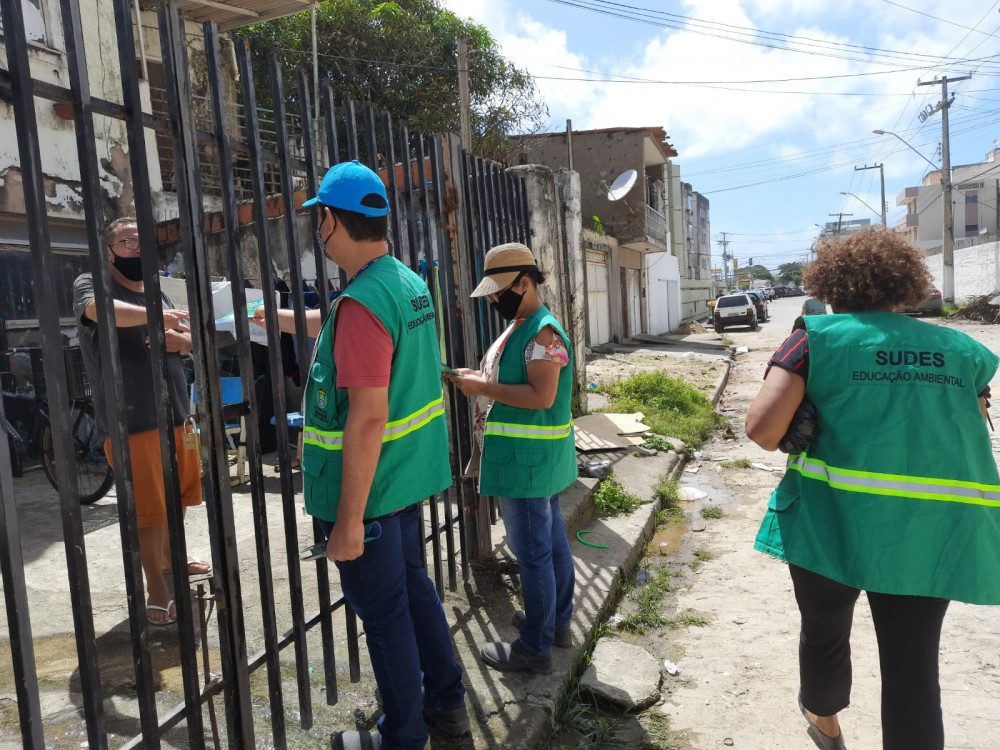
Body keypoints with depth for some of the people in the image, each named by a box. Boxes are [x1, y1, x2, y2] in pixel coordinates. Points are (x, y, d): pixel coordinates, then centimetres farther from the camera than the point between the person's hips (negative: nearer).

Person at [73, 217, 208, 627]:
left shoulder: (156, 295, 17)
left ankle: (169, 555, 42)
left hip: (175, 411, 7)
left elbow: (190, 341, 13)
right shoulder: (90, 284, -4)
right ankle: (156, 589, 9)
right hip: (131, 420, -7)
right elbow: (100, 310, -28)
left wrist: (176, 340, -11)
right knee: (148, 507, -3)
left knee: (176, 494, 20)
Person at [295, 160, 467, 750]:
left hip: (367, 489, -9)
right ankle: (448, 702, 41)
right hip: (410, 478, 9)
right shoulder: (410, 283, 5)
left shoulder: (362, 303, -25)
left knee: (384, 613, 8)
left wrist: (349, 519, -22)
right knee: (415, 586, 23)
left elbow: (368, 420, -28)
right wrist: (281, 319, 35)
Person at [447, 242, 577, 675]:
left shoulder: (543, 331, -18)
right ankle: (557, 622, 34)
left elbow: (542, 395, -26)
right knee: (552, 541, 19)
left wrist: (484, 387, -21)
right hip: (537, 457, 11)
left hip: (527, 460, -11)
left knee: (533, 553, 0)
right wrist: (480, 379, 8)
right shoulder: (522, 326, 14)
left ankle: (536, 648, 12)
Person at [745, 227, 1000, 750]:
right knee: (914, 663, 12)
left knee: (826, 631, 22)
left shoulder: (817, 336, -5)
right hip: (936, 529, 3)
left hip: (835, 518, -2)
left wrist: (791, 439, 7)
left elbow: (761, 429, -14)